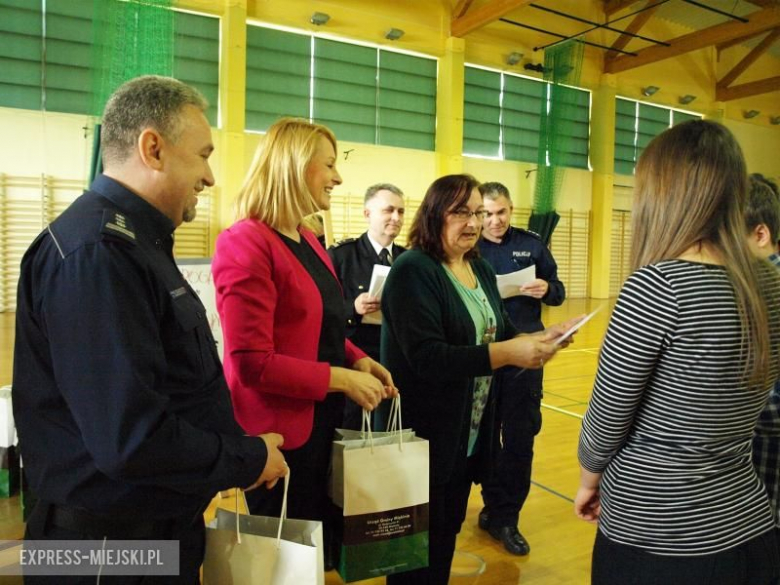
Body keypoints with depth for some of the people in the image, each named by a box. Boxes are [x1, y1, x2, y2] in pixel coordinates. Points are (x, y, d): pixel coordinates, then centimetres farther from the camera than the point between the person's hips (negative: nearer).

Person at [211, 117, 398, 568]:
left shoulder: (307, 240, 7)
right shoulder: (247, 242, -20)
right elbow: (253, 363, -24)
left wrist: (358, 359, 0)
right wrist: (342, 378, -19)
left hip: (323, 419, 9)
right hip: (281, 432, -9)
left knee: (323, 545, 25)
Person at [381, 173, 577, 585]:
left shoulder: (481, 270, 8)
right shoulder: (413, 271, -17)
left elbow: (499, 333, 13)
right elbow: (426, 357, -26)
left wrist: (538, 339, -7)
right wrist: (507, 354, -30)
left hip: (472, 432, 8)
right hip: (425, 435, -7)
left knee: (449, 532, 22)